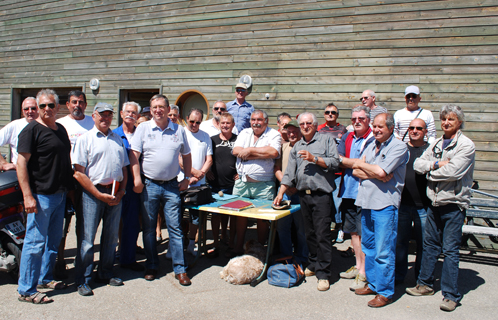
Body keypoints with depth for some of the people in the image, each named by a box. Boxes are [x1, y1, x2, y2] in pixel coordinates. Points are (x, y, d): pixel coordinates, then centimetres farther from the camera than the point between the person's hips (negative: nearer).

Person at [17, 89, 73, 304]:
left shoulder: (61, 129, 14)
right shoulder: (32, 129, -8)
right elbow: (21, 162, -14)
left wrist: (69, 189, 18)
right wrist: (27, 195, -20)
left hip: (60, 194, 8)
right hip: (41, 195, -8)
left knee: (54, 240, 16)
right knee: (36, 242, -3)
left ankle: (45, 278, 31)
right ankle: (26, 290, 7)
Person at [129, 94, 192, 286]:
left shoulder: (179, 130, 7)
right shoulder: (143, 128, 3)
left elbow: (186, 156, 17)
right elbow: (134, 155, -1)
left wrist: (186, 178, 10)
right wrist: (137, 179, -10)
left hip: (172, 186, 0)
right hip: (149, 185, 0)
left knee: (175, 228, 0)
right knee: (149, 228, 9)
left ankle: (180, 269, 8)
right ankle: (151, 266, 23)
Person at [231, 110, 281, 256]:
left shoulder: (274, 134, 0)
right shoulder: (244, 133, 13)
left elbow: (273, 152, -19)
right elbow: (236, 151, -2)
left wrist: (249, 150, -11)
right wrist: (262, 154, -11)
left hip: (263, 185, -4)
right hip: (242, 182, 4)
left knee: (262, 218, 2)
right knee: (240, 215, 10)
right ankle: (238, 248, 23)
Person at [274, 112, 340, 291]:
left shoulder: (326, 140, 5)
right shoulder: (297, 146, 18)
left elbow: (335, 162, -6)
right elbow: (289, 173, 15)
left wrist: (314, 159, -13)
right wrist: (280, 193, 8)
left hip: (322, 195, -5)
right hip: (303, 195, 5)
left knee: (322, 234, -6)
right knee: (309, 234, 12)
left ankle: (323, 273, -1)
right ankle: (314, 265, 25)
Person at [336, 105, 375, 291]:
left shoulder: (373, 139, -8)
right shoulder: (347, 138, 13)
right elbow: (337, 161, 3)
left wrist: (344, 161, -3)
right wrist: (359, 166, -10)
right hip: (348, 191, 7)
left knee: (364, 233, -3)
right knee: (353, 231, 15)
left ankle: (363, 273, 5)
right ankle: (358, 266, 29)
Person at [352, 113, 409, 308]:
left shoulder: (399, 147, -8)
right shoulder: (371, 146, 15)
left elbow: (381, 171, -20)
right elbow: (356, 171, 6)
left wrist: (362, 164, -3)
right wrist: (375, 174, -12)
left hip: (385, 205, -7)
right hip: (367, 203, 8)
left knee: (383, 251, -3)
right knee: (368, 247, 15)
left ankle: (385, 292, 8)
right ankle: (372, 284, 29)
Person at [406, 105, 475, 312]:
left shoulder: (466, 145, -8)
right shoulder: (436, 144, 11)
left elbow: (453, 171, -21)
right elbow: (418, 165, 2)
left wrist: (430, 171, -6)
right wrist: (437, 164, -14)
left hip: (454, 204, -6)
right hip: (434, 202, 6)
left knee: (450, 250, -2)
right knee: (430, 245, 14)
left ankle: (450, 295, 8)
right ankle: (425, 284, 28)